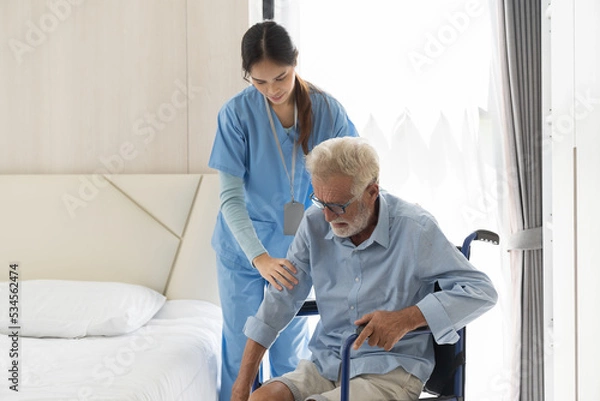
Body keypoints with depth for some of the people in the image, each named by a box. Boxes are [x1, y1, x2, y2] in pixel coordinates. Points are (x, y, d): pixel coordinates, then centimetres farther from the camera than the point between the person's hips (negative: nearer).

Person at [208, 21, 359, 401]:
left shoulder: (326, 109, -13)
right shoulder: (237, 113, -18)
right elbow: (231, 197, -21)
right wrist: (259, 257, -34)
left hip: (296, 247, 1)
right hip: (243, 247, -1)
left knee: (292, 351, 13)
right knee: (241, 352, 10)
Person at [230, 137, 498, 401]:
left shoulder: (414, 228, -12)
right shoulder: (315, 223, 0)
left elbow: (481, 291, -12)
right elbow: (281, 299, 2)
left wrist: (406, 319, -25)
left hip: (390, 373, -4)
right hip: (325, 364, 4)